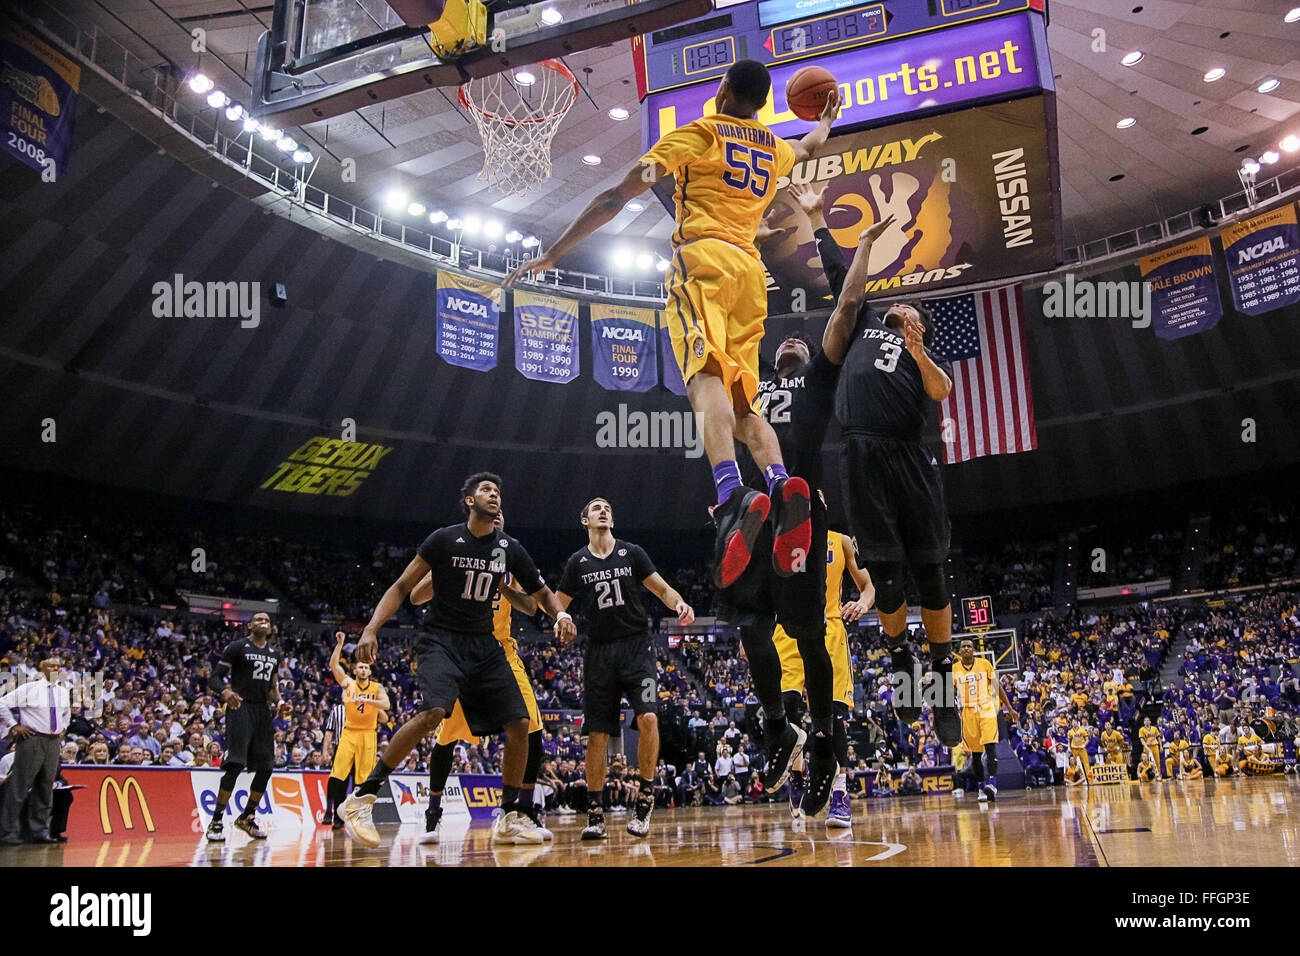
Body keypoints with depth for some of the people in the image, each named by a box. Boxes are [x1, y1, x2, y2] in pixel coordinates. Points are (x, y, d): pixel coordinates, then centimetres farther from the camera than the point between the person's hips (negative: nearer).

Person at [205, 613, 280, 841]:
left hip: (263, 711, 6)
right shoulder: (237, 647, -2)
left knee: (266, 767, 4)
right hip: (240, 708, -6)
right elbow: (214, 678, -7)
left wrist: (278, 701, 6)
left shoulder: (274, 654, 16)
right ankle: (216, 822, -8)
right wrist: (225, 692, -28)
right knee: (235, 764, -16)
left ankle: (246, 818, 19)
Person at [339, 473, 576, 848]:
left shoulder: (509, 548, 6)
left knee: (518, 724, -3)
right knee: (433, 712, -30)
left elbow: (542, 594, 14)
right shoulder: (445, 539, -6)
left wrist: (560, 613, -8)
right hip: (441, 639, -5)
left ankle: (510, 818, 13)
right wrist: (371, 628, -15)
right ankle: (362, 799, -20)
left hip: (484, 645, 6)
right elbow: (403, 586, -3)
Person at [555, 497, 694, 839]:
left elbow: (662, 589, 6)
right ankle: (595, 813, 11)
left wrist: (680, 604, -16)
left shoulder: (632, 552, 5)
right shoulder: (577, 562, 8)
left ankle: (645, 796, -1)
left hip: (636, 646, -1)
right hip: (599, 652, 1)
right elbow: (557, 605, 12)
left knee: (648, 718, -19)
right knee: (598, 734, 1)